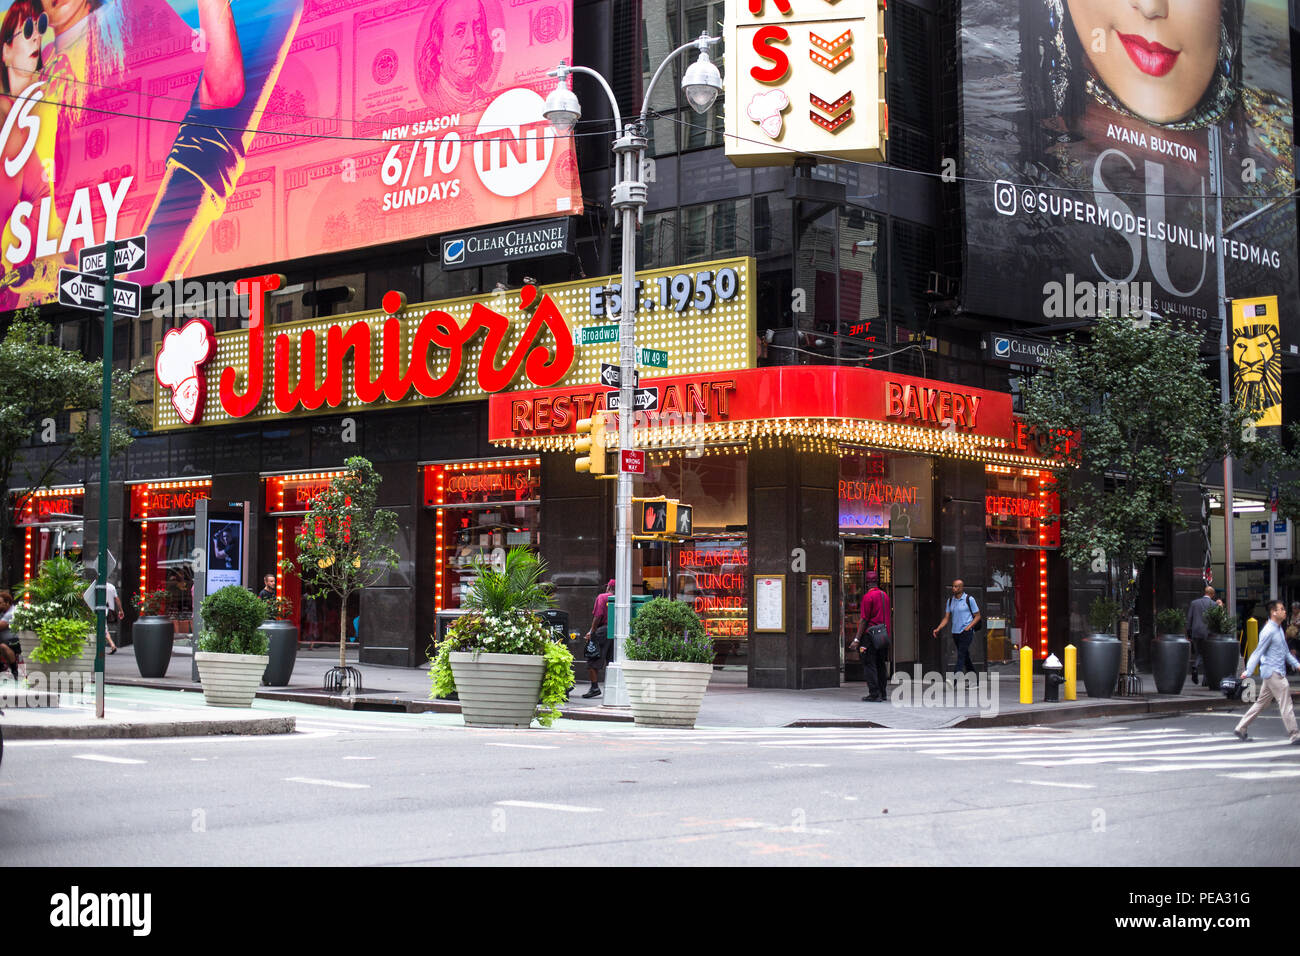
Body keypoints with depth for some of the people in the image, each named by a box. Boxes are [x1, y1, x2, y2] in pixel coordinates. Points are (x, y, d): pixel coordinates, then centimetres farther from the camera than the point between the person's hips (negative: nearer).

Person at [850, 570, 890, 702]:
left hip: (871, 635, -7)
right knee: (881, 665, 15)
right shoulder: (885, 596, 11)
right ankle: (882, 693, 20)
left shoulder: (868, 596, -12)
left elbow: (864, 619, -15)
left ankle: (874, 694, -8)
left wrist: (857, 639, -14)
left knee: (870, 666, -4)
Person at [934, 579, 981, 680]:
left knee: (961, 655, -15)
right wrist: (938, 629, -3)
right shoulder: (950, 600, 11)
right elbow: (946, 618, 11)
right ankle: (975, 676, 24)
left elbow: (977, 616, -1)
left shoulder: (969, 599, -4)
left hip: (966, 632, -6)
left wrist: (968, 627, -14)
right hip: (955, 633, 6)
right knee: (965, 657, 12)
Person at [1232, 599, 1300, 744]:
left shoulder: (1279, 629, 15)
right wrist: (1249, 671, -16)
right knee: (1285, 702, -8)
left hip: (1277, 672, 10)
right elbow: (1258, 652, -16)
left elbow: (1286, 652, 23)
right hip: (1272, 672, -10)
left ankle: (1240, 728, 17)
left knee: (1261, 702, 13)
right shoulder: (1269, 631, -15)